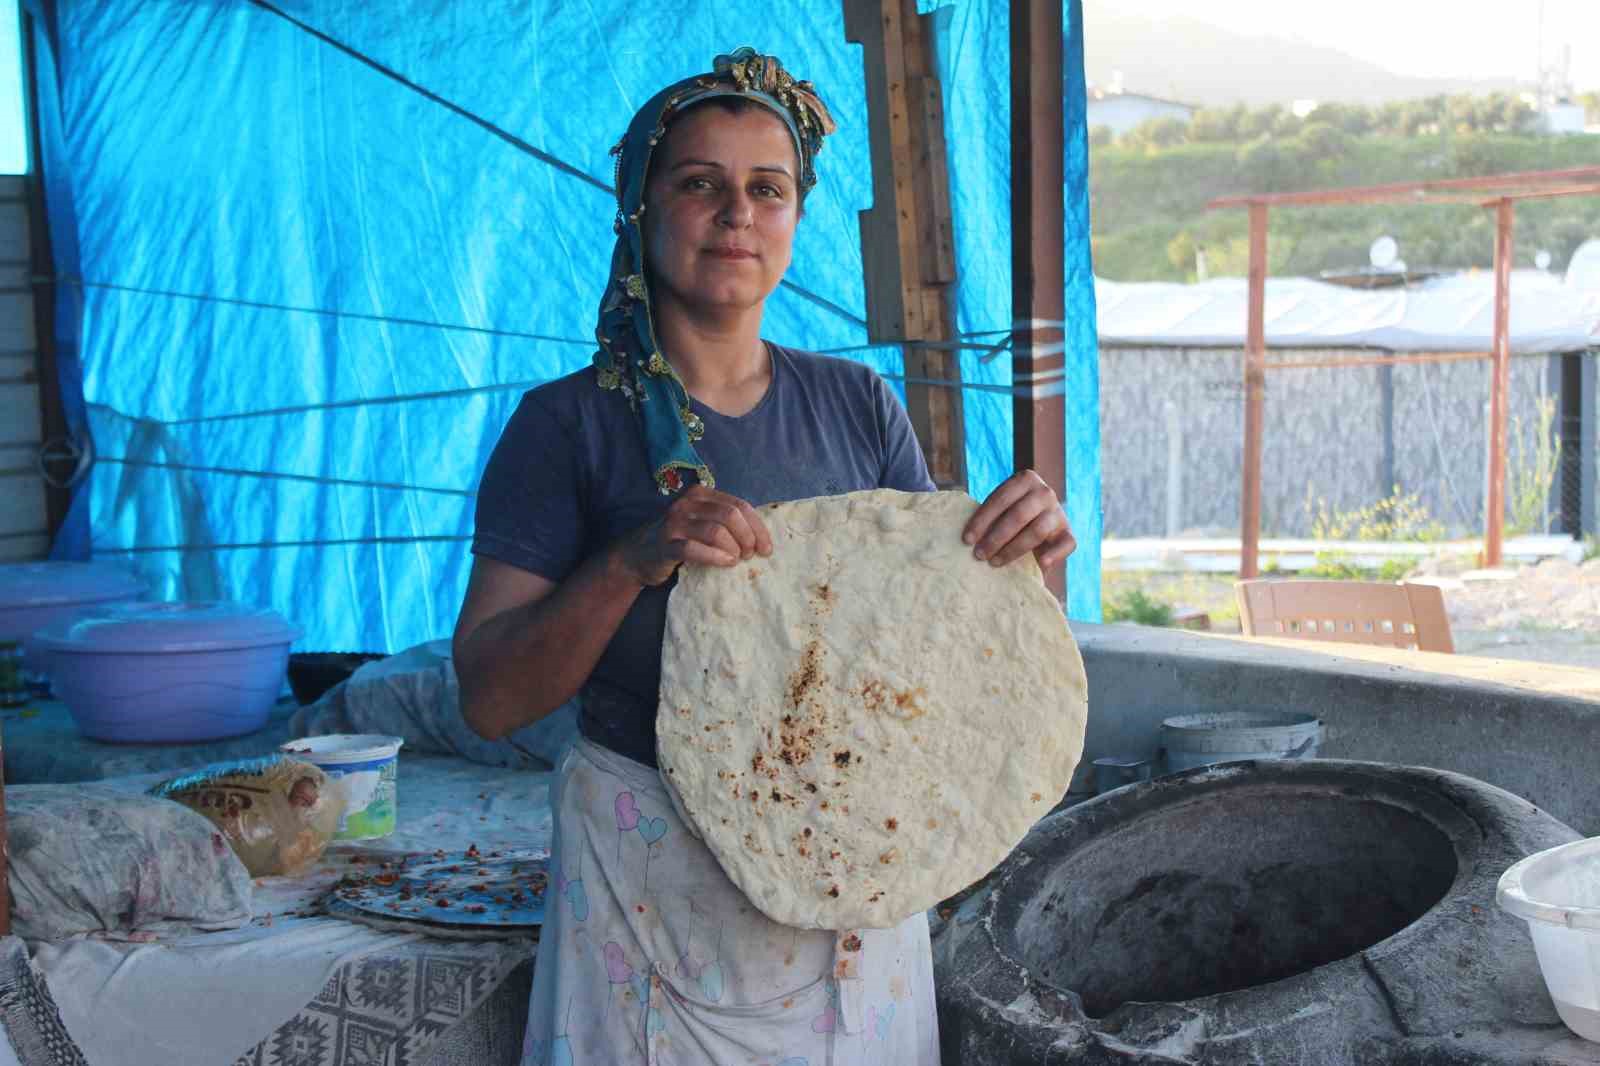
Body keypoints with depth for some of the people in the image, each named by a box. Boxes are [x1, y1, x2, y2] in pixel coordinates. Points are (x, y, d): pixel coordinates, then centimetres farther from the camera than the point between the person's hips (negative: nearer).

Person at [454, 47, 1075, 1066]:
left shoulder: (860, 406, 5)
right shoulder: (569, 425, -6)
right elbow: (490, 698, -12)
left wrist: (1029, 557, -13)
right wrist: (634, 563, -27)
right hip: (655, 874, -3)